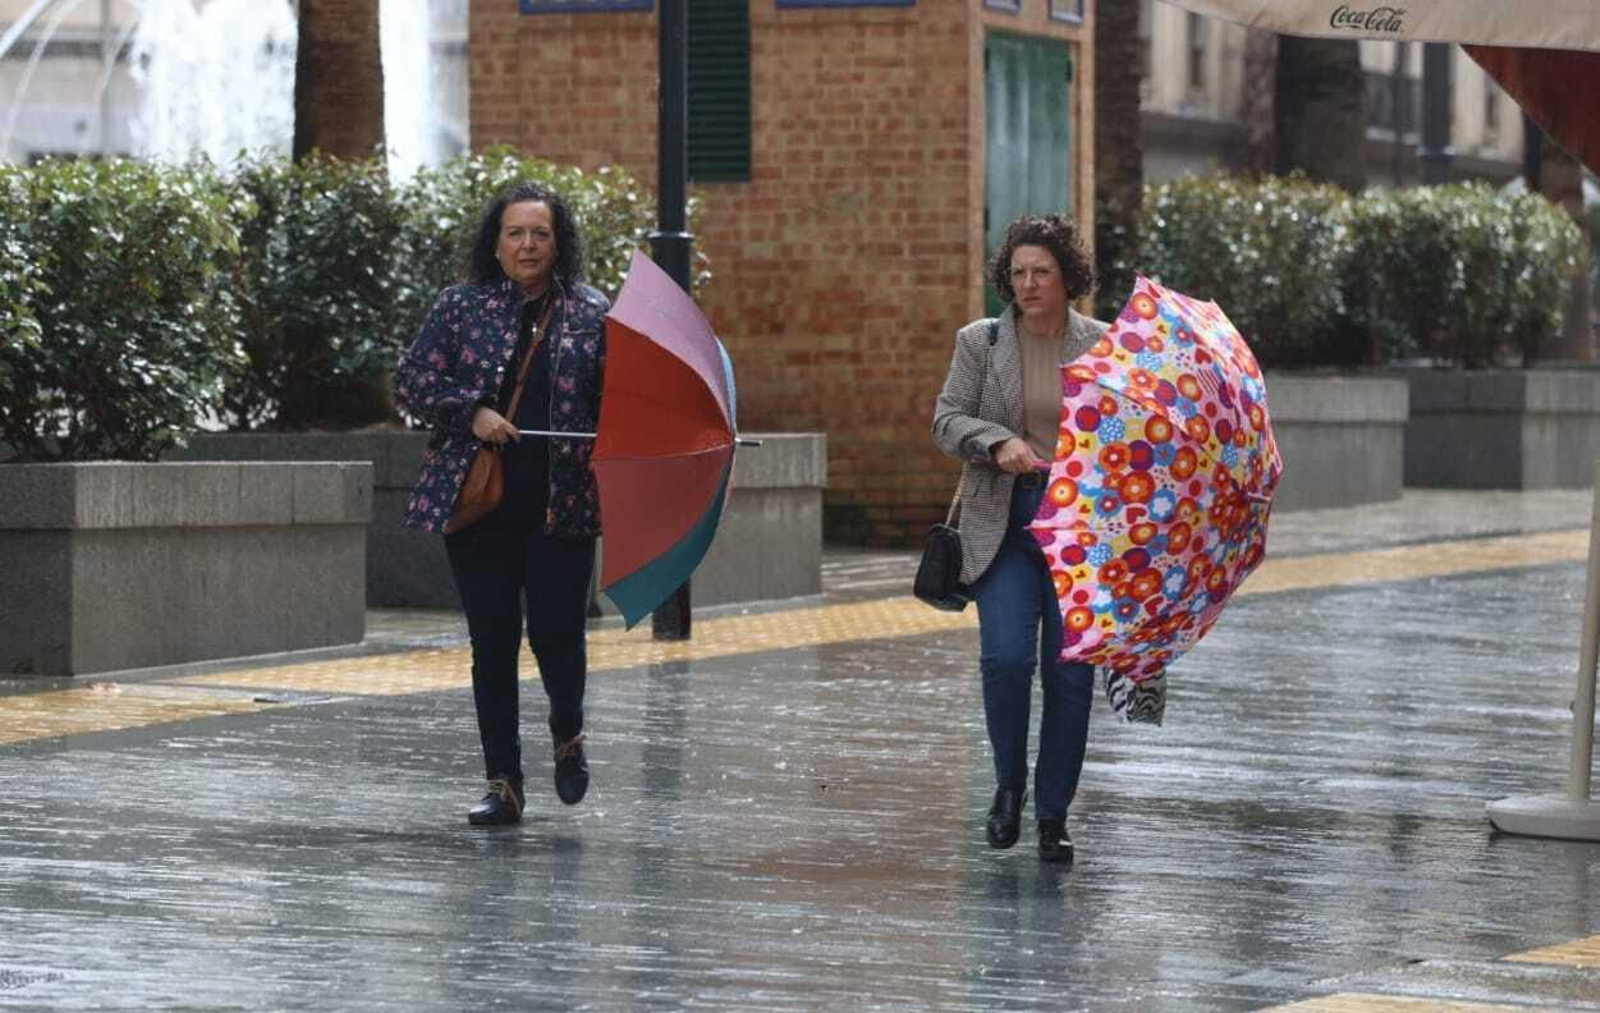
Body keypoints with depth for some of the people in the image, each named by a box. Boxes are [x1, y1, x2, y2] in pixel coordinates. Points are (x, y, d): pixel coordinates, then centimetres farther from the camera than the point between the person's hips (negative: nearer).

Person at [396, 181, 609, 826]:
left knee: (557, 634, -4)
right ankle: (503, 785, 11)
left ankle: (568, 736, 28)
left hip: (561, 506, -1)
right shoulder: (462, 307, 5)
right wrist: (473, 412, -11)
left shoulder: (591, 314, 6)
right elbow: (412, 380, 2)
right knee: (493, 643, 3)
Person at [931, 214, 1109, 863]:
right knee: (1006, 656, -16)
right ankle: (1009, 781, 9)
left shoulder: (1102, 346, 6)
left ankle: (1053, 814, 12)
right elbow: (947, 420, 2)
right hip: (1004, 521, -1)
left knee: (1070, 669, 0)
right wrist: (998, 443, -18)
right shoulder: (980, 343, 5)